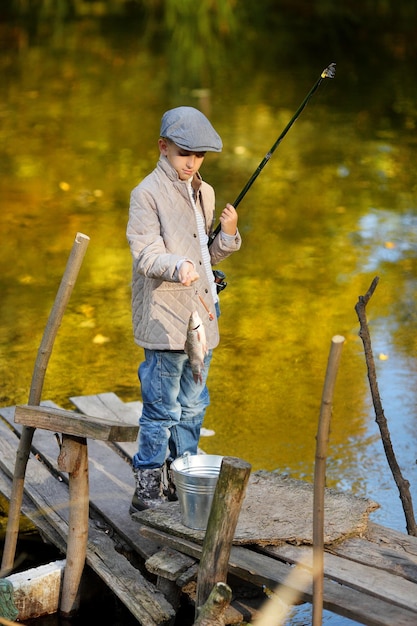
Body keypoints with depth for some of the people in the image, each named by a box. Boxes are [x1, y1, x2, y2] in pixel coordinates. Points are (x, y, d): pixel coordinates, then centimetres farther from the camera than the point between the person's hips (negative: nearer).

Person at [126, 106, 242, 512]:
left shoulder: (204, 193, 15)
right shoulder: (147, 193, -8)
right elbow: (146, 254, -17)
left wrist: (228, 235, 0)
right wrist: (178, 266, -36)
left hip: (201, 315, 8)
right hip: (164, 319, -7)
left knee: (192, 406, 14)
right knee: (162, 407, -7)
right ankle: (147, 488, 1)